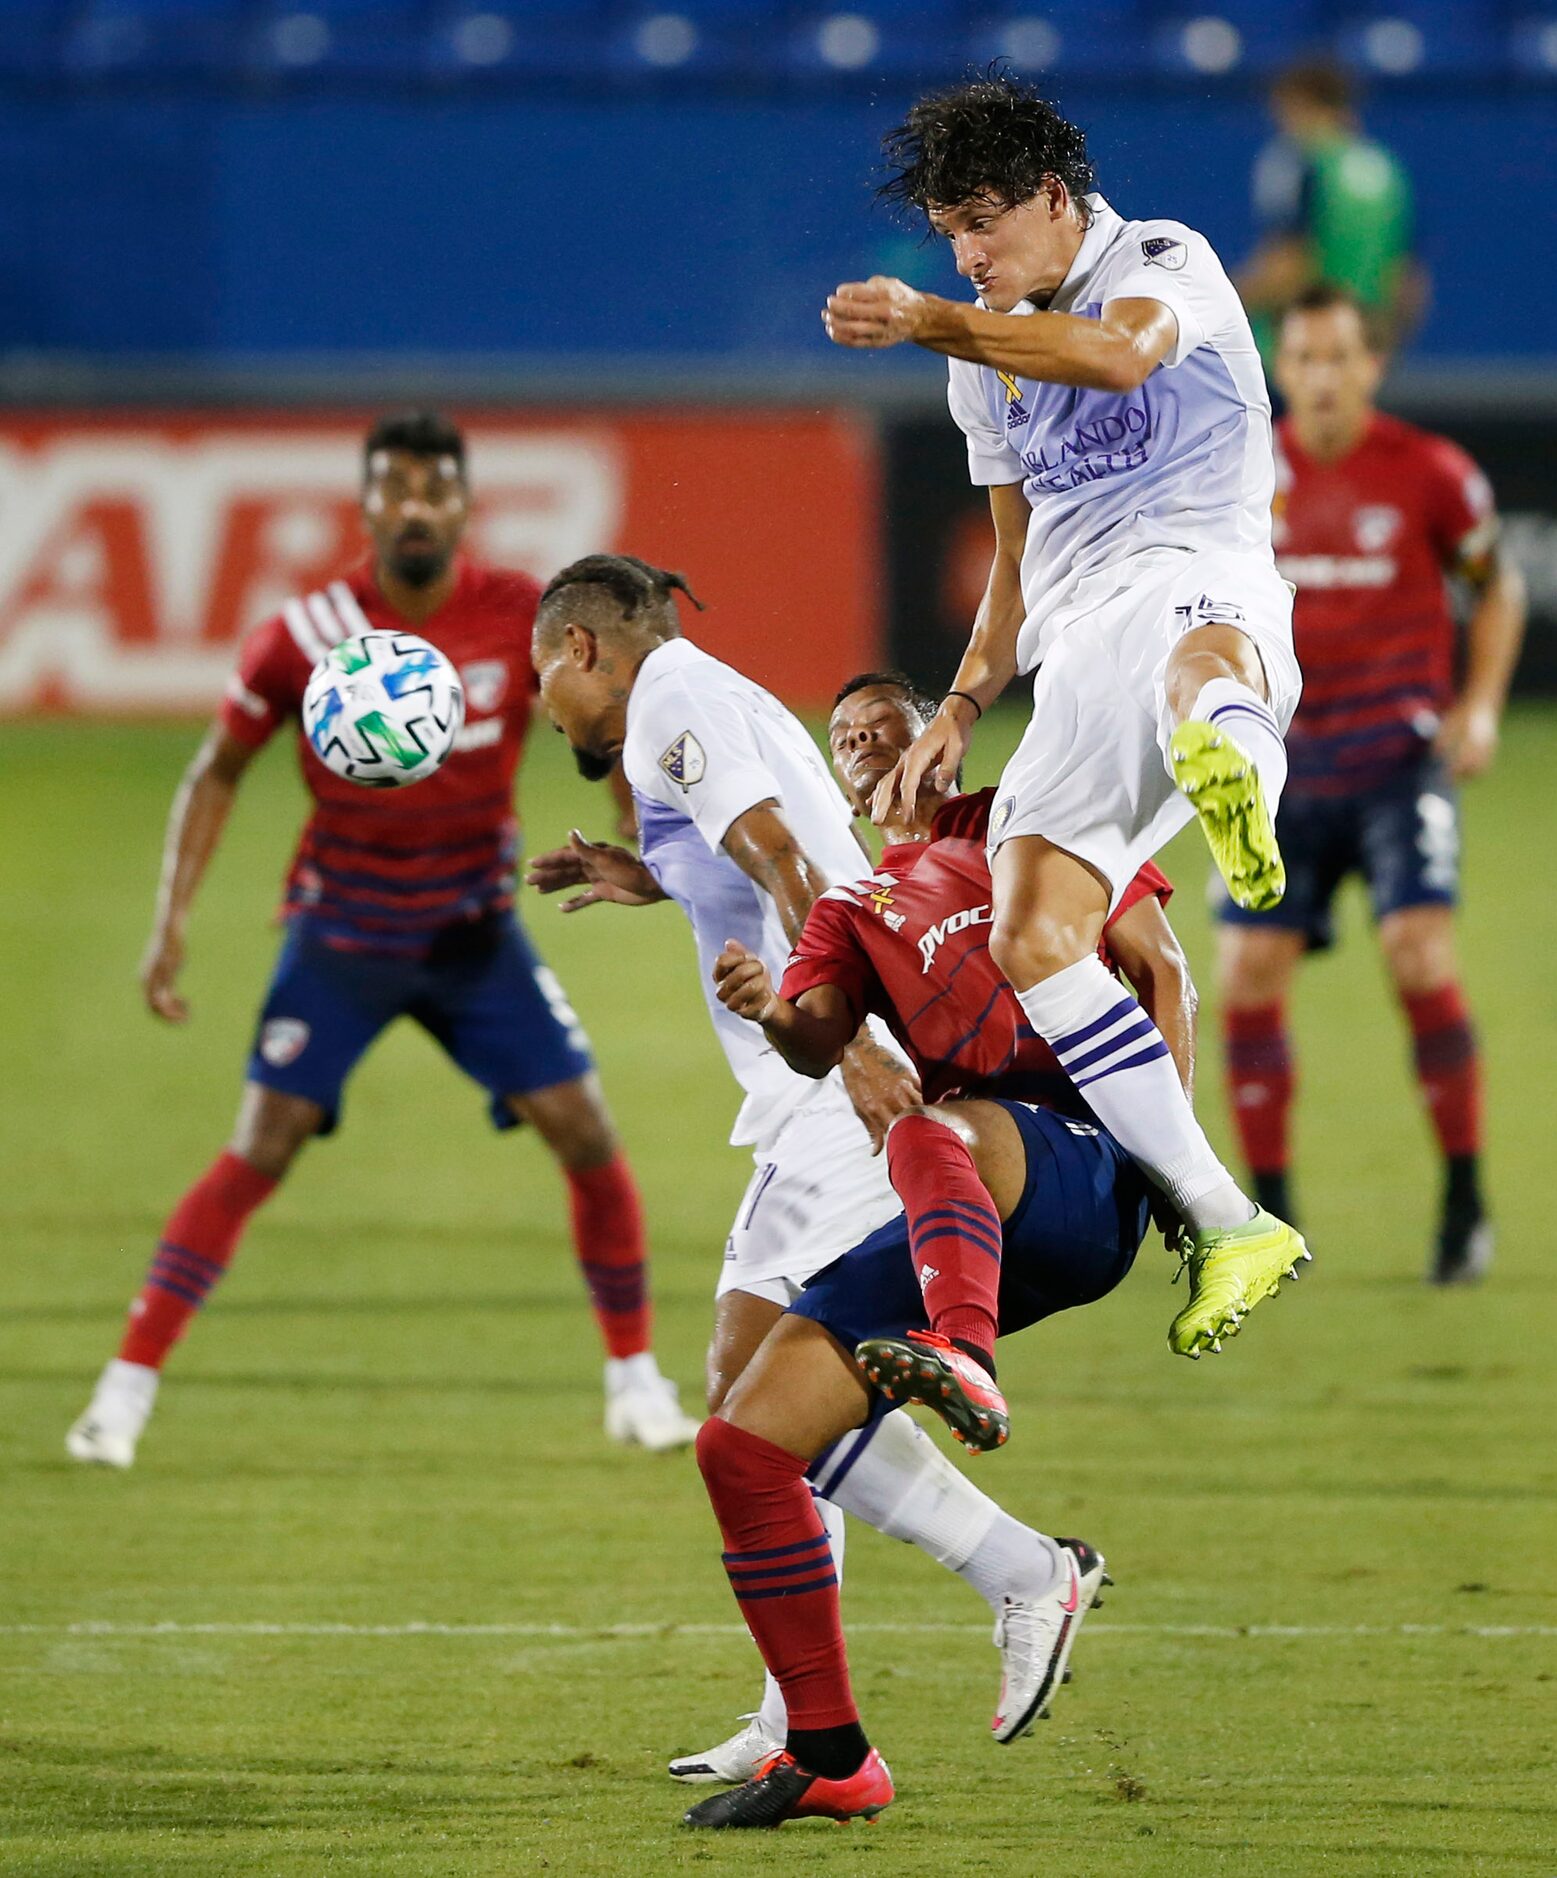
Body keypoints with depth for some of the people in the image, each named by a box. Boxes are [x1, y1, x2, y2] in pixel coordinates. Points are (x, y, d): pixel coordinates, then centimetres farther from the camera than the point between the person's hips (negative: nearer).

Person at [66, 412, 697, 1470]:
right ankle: (129, 1385, -7)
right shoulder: (308, 636, -14)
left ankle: (636, 1380, 12)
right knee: (260, 1150, -13)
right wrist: (173, 922, -7)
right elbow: (219, 770, -1)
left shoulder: (524, 621, -12)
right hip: (341, 936, -2)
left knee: (587, 1135, -6)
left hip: (476, 934, 2)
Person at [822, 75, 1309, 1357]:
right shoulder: (985, 357, 27)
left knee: (1193, 655, -45)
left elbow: (1121, 353, -21)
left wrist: (924, 323, -28)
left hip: (1195, 574, -7)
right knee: (1032, 940, -14)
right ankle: (1228, 1228, -15)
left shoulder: (1163, 261, 4)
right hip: (1076, 659, 7)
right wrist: (963, 707, 20)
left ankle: (1231, 769, -84)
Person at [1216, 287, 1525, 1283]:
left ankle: (1467, 1202, -3)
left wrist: (1480, 705, -2)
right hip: (1285, 754, 3)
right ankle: (1270, 1214, 8)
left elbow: (1497, 583, 9)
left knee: (1420, 957, -16)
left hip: (1400, 752, -3)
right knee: (1248, 976, -5)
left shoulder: (1430, 473, -5)